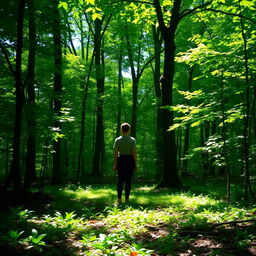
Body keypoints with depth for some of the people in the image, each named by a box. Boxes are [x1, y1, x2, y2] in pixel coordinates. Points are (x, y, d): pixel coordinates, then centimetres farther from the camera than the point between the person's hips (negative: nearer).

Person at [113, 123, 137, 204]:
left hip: (121, 160, 1)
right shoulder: (132, 140, -4)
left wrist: (115, 164, 2)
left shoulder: (117, 140, -1)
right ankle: (127, 199, 8)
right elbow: (134, 152, -8)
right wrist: (135, 164, -2)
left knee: (120, 180, 9)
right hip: (130, 160, -1)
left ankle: (119, 198, 6)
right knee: (128, 180, 5)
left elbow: (115, 153, -3)